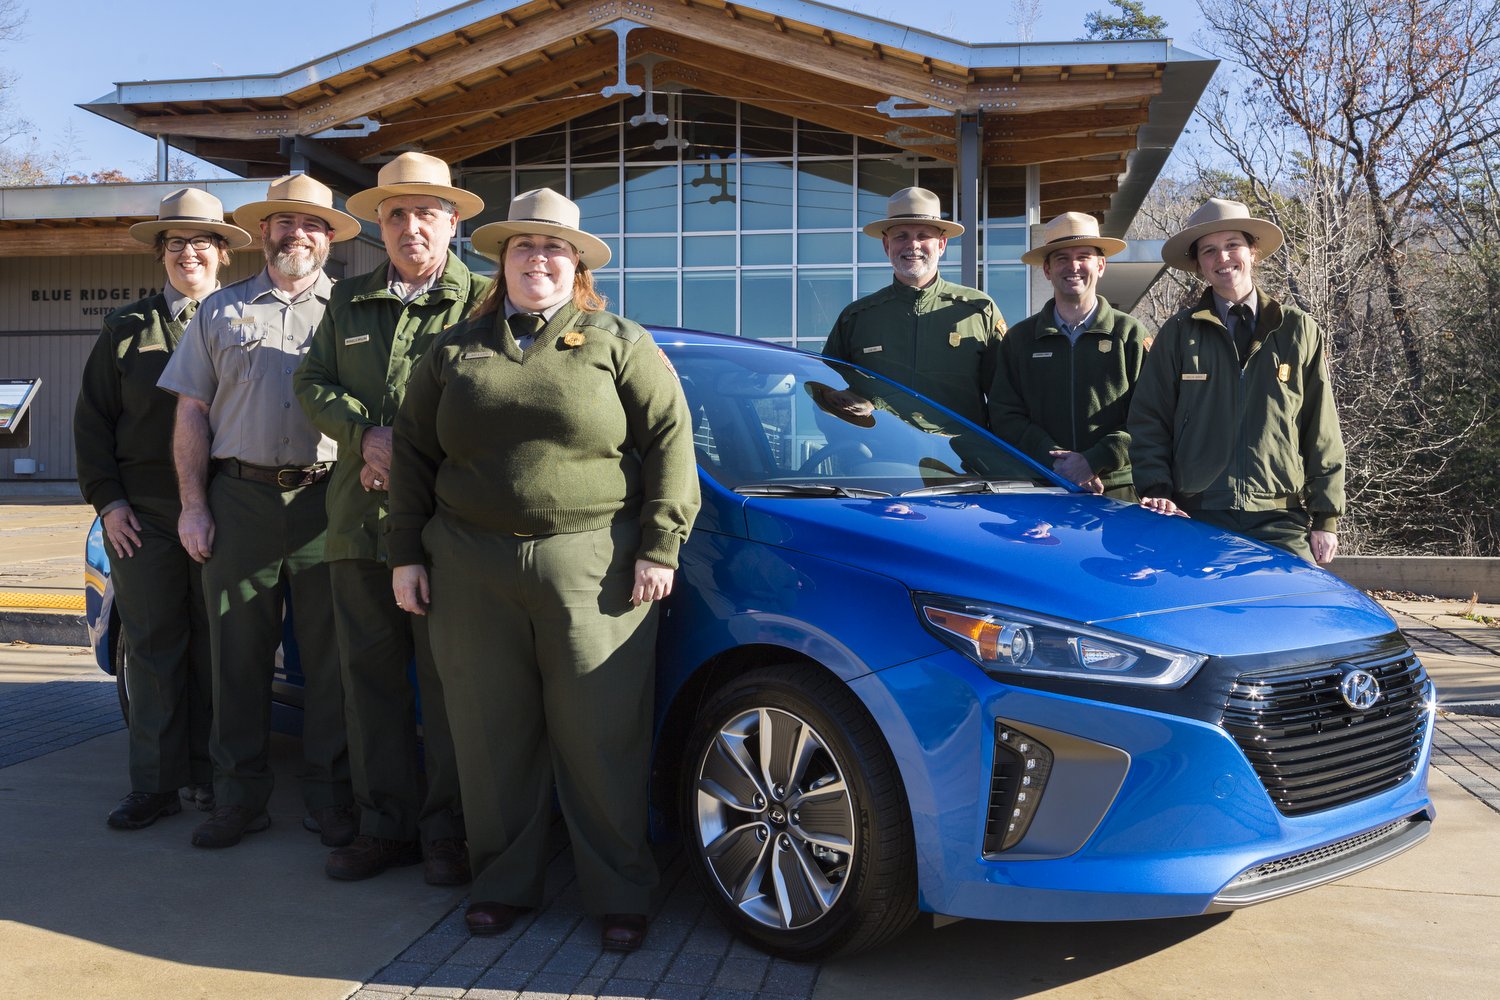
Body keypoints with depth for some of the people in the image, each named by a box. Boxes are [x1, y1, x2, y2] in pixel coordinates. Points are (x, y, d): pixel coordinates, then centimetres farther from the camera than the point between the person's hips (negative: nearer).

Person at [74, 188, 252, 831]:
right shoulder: (126, 328, 11)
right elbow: (92, 418, 11)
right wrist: (107, 499, 1)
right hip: (143, 515, 1)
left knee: (216, 648, 4)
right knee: (153, 649, 3)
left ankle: (209, 774, 16)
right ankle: (155, 785, 10)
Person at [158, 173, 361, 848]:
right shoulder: (221, 311, 15)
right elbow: (192, 414, 11)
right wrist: (193, 505, 3)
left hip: (328, 503, -1)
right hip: (240, 501, 2)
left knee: (332, 658, 2)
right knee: (238, 657, 5)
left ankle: (330, 799, 13)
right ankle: (241, 798, 17)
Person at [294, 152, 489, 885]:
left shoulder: (480, 300, 3)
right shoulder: (349, 301, 18)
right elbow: (311, 383, 12)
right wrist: (368, 434, -6)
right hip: (359, 521, 5)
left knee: (449, 681, 0)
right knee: (370, 676, 8)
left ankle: (447, 830, 12)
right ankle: (385, 825, 19)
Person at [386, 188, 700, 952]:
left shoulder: (620, 345, 6)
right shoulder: (454, 351, 14)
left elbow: (669, 441, 0)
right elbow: (413, 454, 16)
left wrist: (659, 547, -7)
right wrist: (405, 553, 10)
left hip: (593, 572, -3)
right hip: (472, 573, 3)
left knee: (601, 740, -1)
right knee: (492, 737, 8)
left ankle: (619, 894, 13)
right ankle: (503, 883, 23)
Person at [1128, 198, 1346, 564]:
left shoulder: (1299, 331, 8)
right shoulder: (1178, 334, 8)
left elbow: (1322, 432, 7)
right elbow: (1147, 423, 7)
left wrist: (1326, 518, 4)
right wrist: (1158, 491, -7)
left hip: (1281, 520, 0)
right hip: (1197, 517, 0)